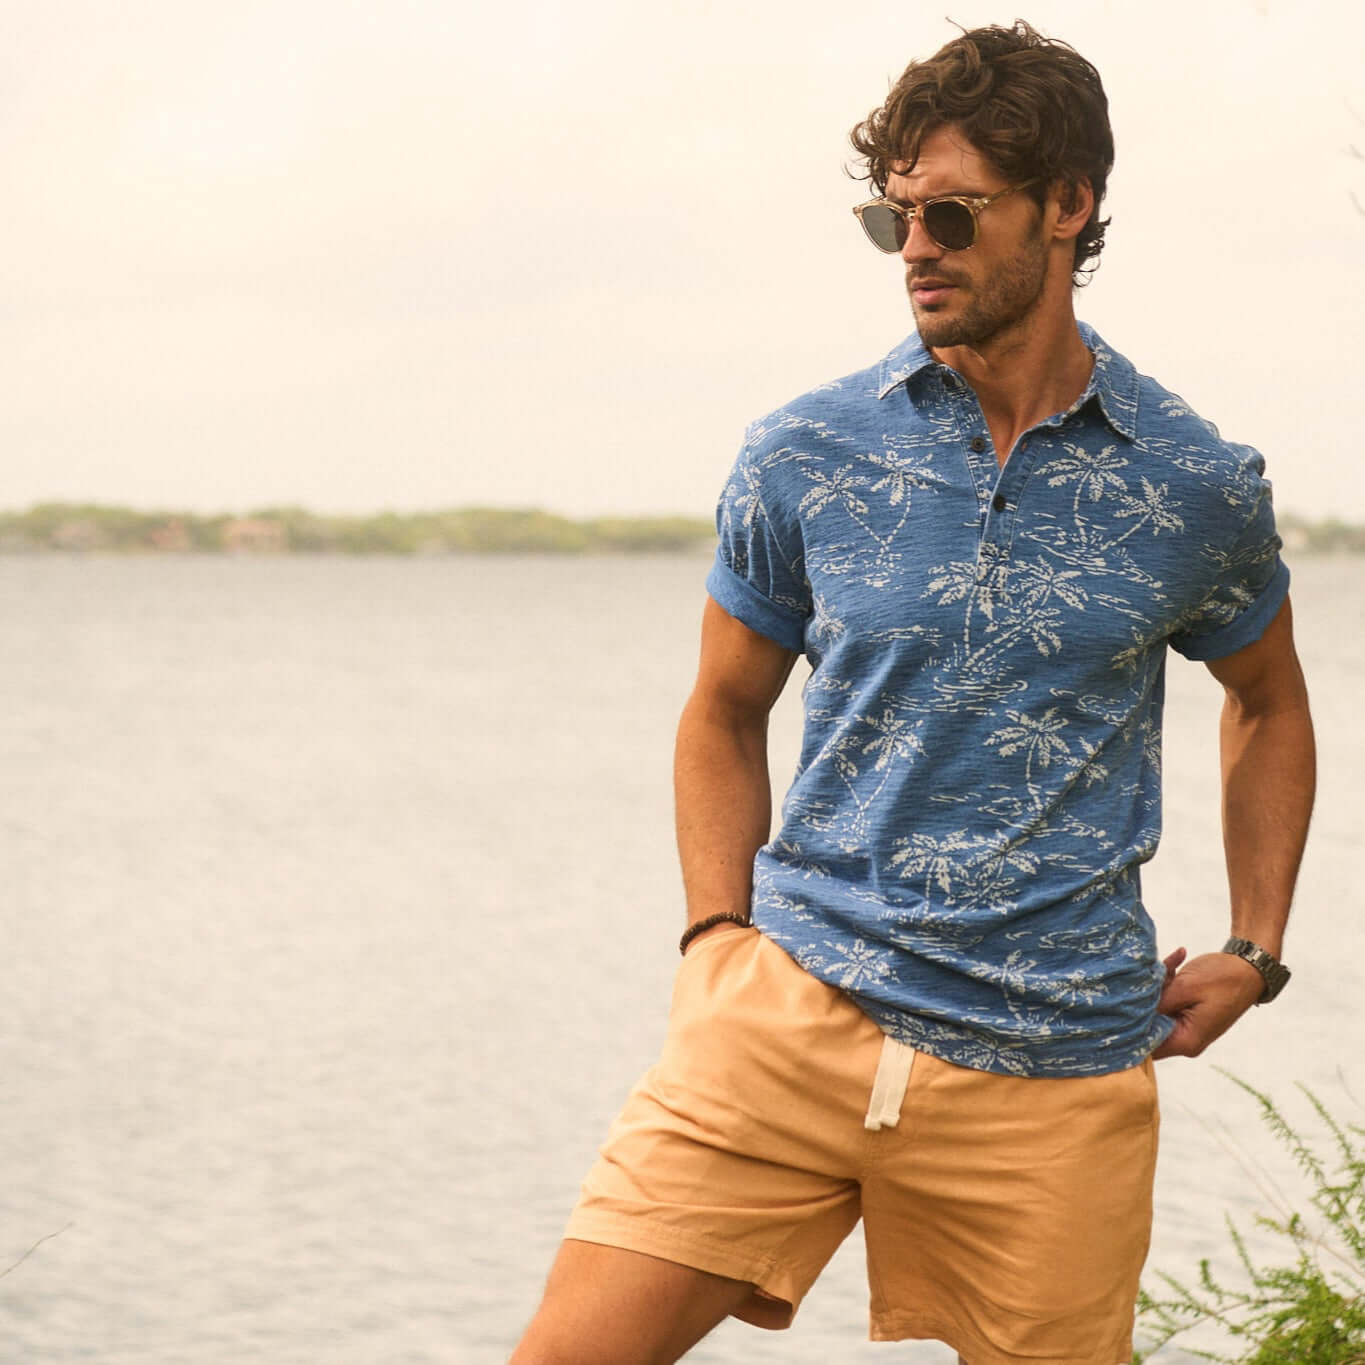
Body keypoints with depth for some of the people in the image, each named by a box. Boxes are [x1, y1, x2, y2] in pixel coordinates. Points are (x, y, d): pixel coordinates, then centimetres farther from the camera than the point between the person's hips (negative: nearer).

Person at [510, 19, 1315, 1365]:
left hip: (1055, 1068, 0)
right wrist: (721, 936, 4)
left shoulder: (1198, 486, 3)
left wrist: (1255, 948, 12)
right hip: (794, 1006, 0)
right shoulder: (801, 458, 2)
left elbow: (1269, 703, 21)